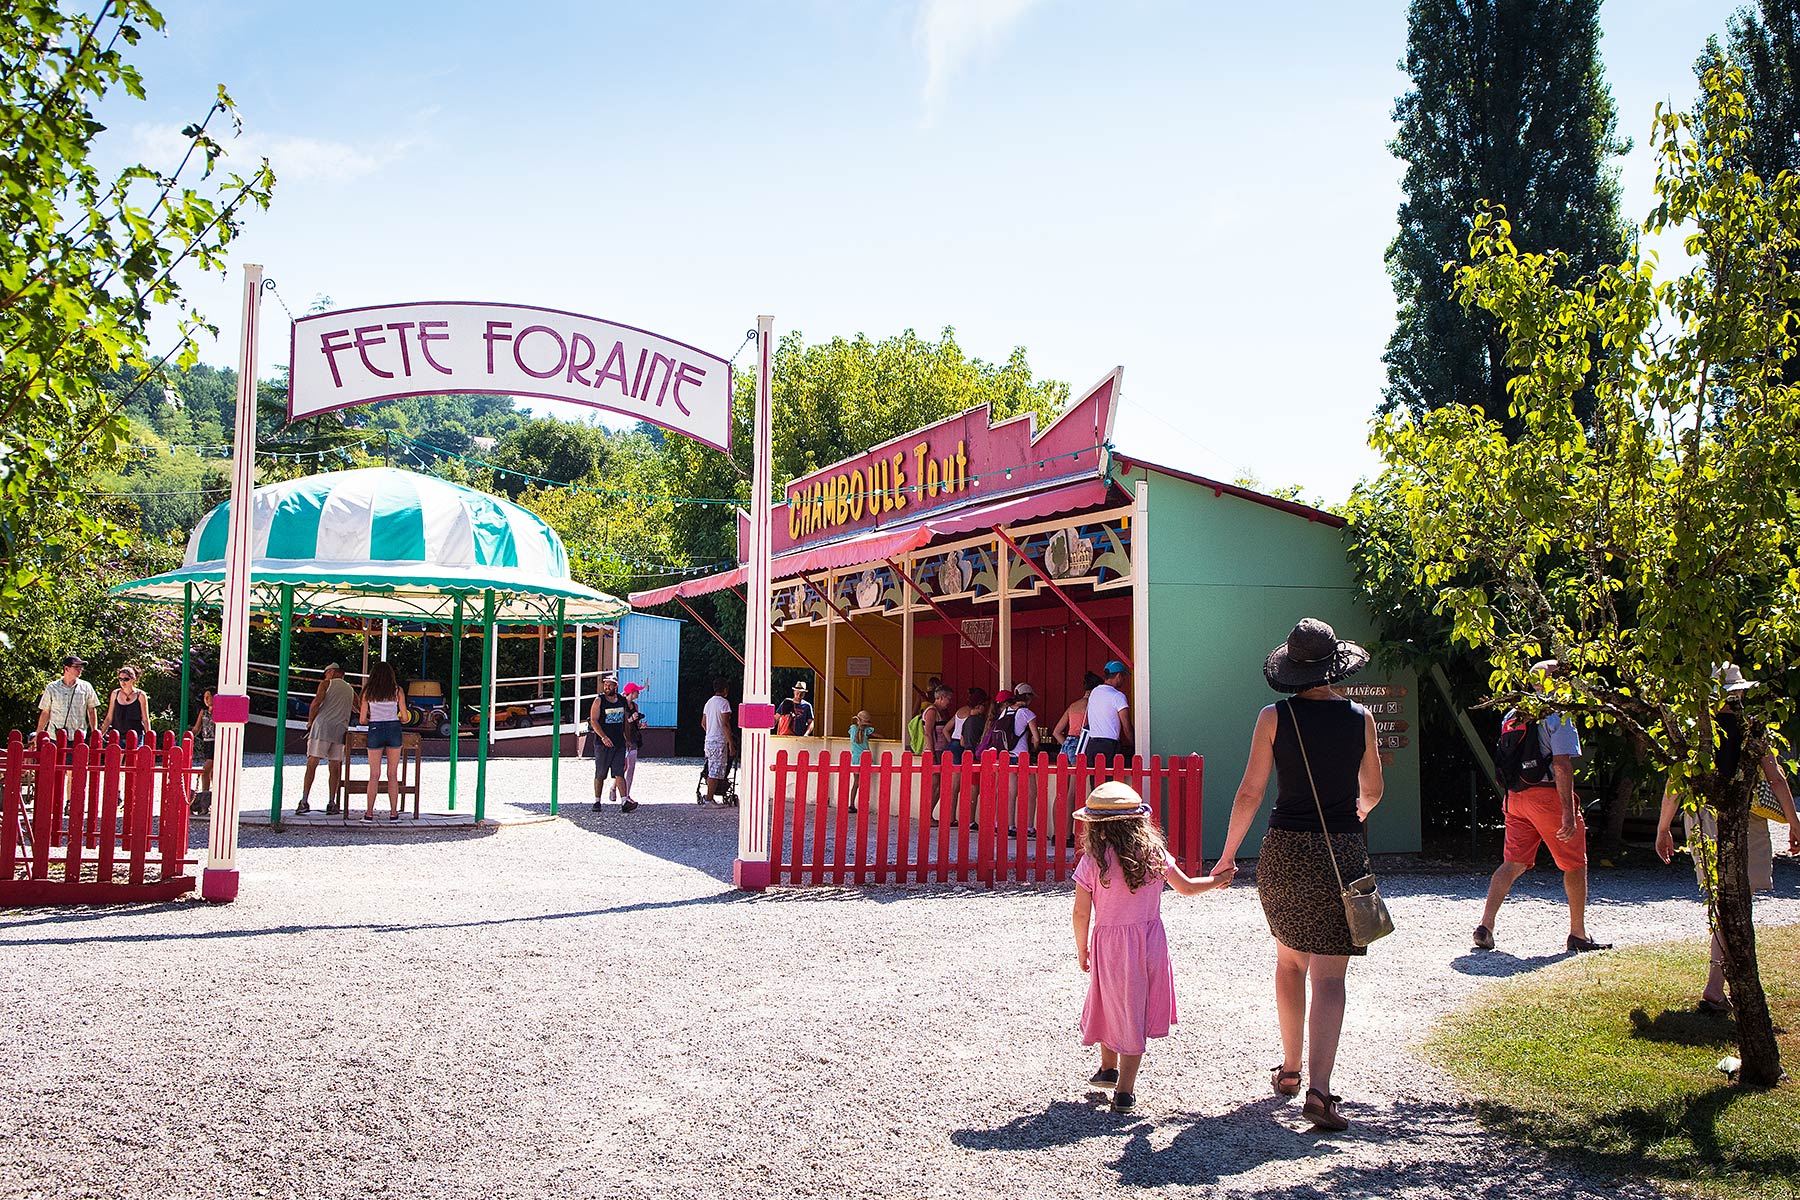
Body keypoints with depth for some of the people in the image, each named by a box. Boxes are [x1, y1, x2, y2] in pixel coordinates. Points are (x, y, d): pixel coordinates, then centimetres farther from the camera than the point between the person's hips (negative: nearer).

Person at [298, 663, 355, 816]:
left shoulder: (326, 683, 8)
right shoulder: (350, 689, 21)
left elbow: (316, 702, -4)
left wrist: (310, 721, 6)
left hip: (322, 725, -3)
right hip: (341, 729, 3)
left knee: (311, 764, -3)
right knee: (334, 767, 7)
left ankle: (304, 801, -9)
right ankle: (331, 803, 4)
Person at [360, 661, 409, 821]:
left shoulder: (368, 691, 2)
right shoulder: (397, 691, 2)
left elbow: (363, 719, 0)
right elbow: (404, 717, 0)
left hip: (375, 730, 0)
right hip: (394, 730, 0)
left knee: (374, 775, 6)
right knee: (393, 775, 6)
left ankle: (369, 812, 4)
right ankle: (393, 812, 6)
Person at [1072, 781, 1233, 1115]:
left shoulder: (1092, 861, -11)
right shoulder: (1154, 853, -3)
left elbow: (1081, 913, -8)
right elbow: (1186, 887, 10)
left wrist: (1082, 949, 7)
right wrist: (1216, 880, 29)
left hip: (1109, 945, -2)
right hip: (1150, 942, 2)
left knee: (1112, 1006, 19)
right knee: (1136, 1012, 10)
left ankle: (1109, 1067, 36)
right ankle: (1125, 1090, 11)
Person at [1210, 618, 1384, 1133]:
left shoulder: (1275, 717, -5)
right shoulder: (1360, 718, -1)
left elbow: (1249, 793, -4)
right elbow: (1372, 792, 13)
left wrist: (1228, 854, 8)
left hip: (1286, 849, 1)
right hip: (1344, 854, 0)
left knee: (1289, 960, 20)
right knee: (1329, 975, 0)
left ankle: (1289, 1068, 30)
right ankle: (1319, 1089, -12)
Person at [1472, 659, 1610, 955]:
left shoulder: (1511, 716, 11)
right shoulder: (1557, 717, -11)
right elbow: (1561, 765, -18)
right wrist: (1568, 813, -20)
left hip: (1516, 796, 6)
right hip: (1548, 795, -6)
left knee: (1512, 863, 7)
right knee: (1575, 864, 10)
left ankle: (1486, 926, -6)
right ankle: (1578, 935, 18)